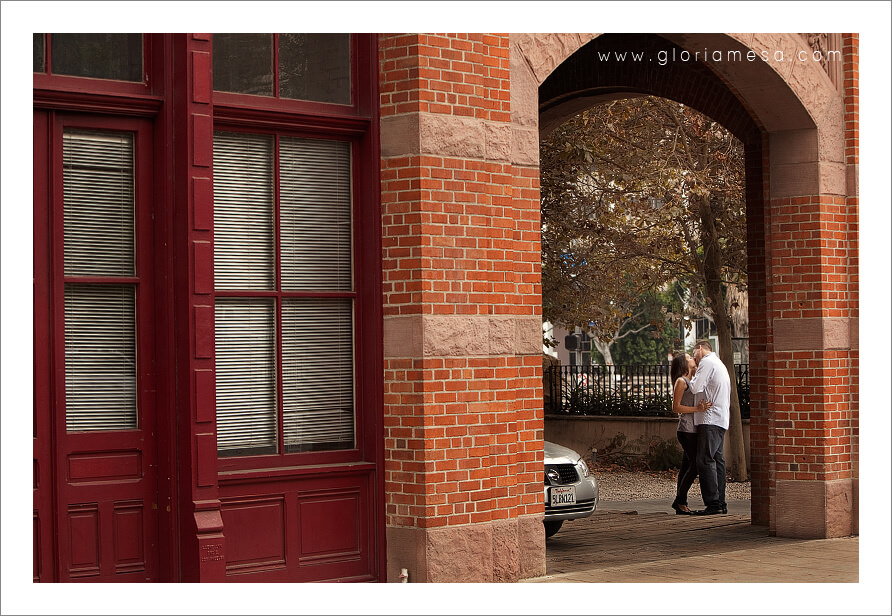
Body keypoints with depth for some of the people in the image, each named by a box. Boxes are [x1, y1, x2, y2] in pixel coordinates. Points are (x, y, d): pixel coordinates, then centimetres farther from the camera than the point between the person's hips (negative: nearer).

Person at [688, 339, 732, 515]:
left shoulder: (707, 362, -6)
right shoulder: (719, 364, 26)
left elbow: (696, 388, -14)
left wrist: (693, 377, 5)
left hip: (710, 418, -10)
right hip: (721, 420, 10)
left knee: (705, 461, -12)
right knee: (717, 460, 8)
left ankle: (713, 504, -17)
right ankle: (721, 503, 7)